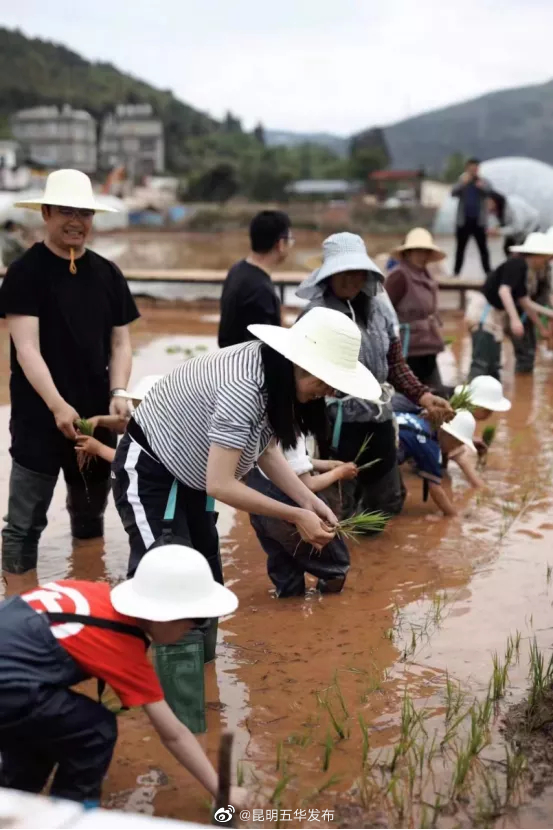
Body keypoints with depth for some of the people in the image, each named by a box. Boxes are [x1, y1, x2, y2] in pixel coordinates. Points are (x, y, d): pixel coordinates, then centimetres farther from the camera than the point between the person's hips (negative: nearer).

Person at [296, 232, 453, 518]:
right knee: (338, 511, 2)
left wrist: (424, 396, 0)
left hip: (378, 419, 6)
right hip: (338, 423, -6)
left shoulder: (379, 308, 4)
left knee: (388, 500, 18)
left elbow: (395, 364, 12)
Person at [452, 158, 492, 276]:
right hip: (463, 221, 1)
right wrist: (463, 183, -29)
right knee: (460, 248, 5)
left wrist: (482, 186, -38)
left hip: (479, 221, -1)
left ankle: (488, 272, 0)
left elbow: (490, 190, -15)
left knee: (483, 248, -1)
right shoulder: (462, 182, 6)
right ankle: (456, 272, 8)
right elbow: (453, 192, -10)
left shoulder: (483, 182, 5)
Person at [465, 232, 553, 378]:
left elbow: (524, 300, 15)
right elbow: (504, 291, -31)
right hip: (485, 310, -9)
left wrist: (541, 326, 21)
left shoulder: (536, 273, 7)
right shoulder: (517, 264, -19)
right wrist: (515, 318, -37)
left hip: (499, 313, 9)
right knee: (482, 360, -15)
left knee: (493, 362, 14)